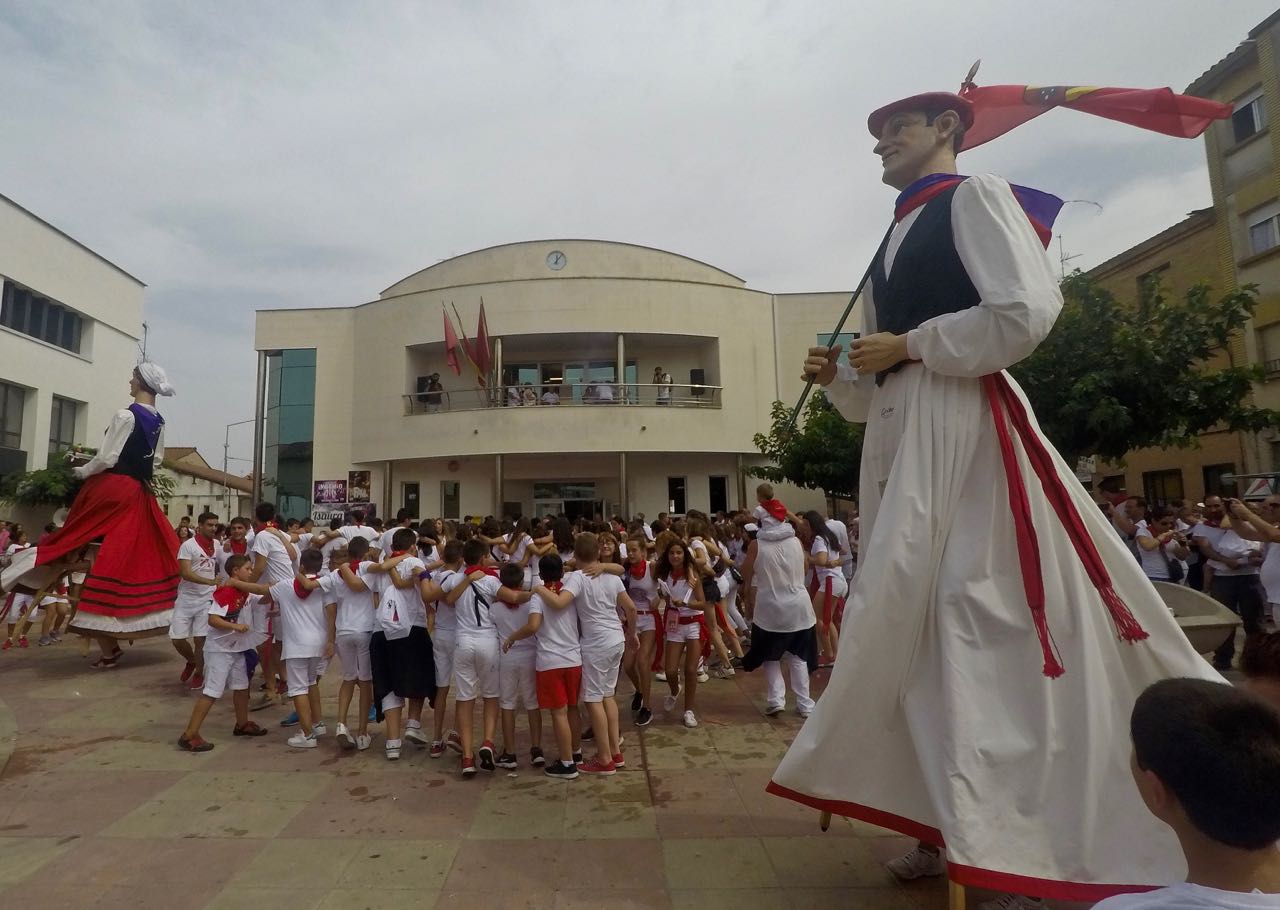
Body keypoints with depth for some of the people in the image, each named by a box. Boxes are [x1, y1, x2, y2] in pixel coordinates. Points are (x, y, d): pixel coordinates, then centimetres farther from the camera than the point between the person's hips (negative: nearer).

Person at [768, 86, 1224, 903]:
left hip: (964, 425, -8)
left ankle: (1025, 833, 5)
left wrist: (910, 346, -8)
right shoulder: (892, 243, 26)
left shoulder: (976, 196, 4)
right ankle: (962, 824, 17)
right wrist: (839, 376, 7)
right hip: (899, 436, 8)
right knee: (921, 622, 6)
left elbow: (1029, 310, -13)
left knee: (982, 618, -9)